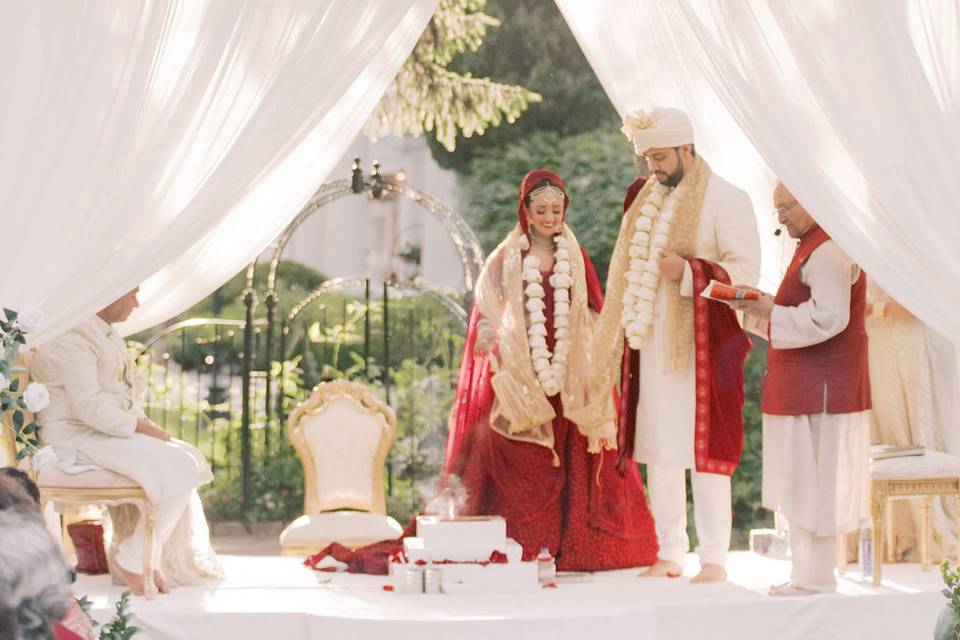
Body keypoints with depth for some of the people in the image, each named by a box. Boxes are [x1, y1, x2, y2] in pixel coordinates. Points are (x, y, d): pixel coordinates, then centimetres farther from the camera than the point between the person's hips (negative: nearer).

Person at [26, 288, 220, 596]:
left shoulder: (106, 332, 16)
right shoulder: (73, 337, -18)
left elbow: (129, 389, 23)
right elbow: (88, 406, -25)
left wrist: (145, 425, 5)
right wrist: (142, 427, -18)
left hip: (112, 429, 11)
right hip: (77, 436, -11)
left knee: (189, 460, 0)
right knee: (179, 471, -21)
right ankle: (133, 559, -10)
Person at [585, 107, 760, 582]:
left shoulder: (724, 200, -6)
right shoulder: (645, 200, 14)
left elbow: (746, 270, -11)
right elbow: (627, 273, 20)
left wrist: (687, 272, -22)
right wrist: (613, 339, 16)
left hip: (700, 345, -6)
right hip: (651, 346, 7)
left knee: (702, 450, -6)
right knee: (660, 453, 8)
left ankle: (714, 559, -1)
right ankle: (670, 554, 15)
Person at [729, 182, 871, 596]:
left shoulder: (828, 251, -15)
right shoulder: (814, 247, 19)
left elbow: (828, 317, -23)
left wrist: (768, 311, -17)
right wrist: (763, 306, 9)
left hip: (821, 388, -11)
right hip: (806, 387, 11)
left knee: (814, 483, -6)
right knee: (803, 483, 12)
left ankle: (815, 578, -1)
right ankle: (808, 574, 17)